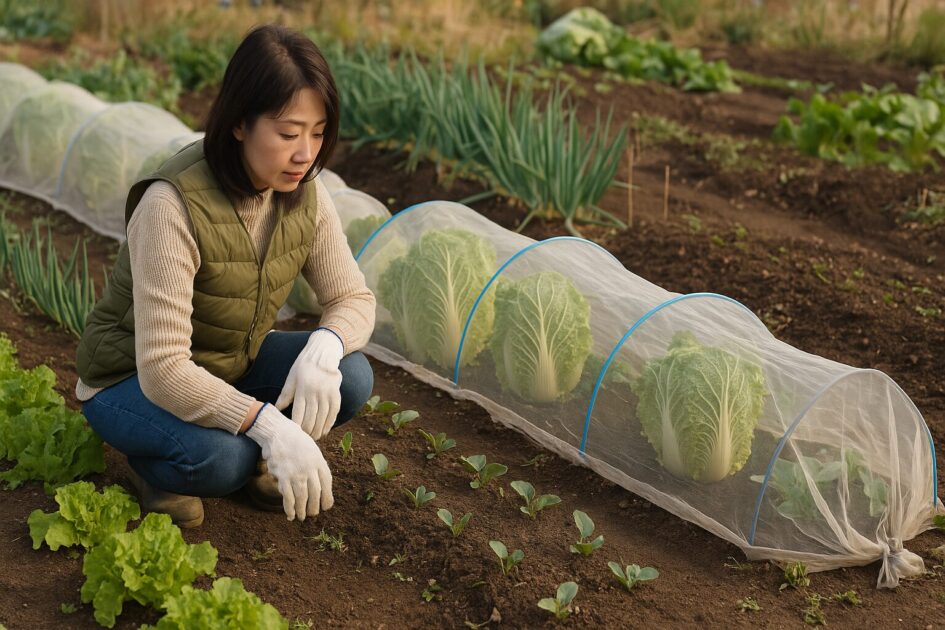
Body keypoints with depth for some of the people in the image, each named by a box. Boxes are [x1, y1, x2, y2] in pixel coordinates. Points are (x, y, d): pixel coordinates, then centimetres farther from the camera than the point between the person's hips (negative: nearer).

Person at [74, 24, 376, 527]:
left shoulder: (305, 195, -13)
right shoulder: (173, 205, -33)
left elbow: (353, 299, -6)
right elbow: (162, 370, -35)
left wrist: (322, 351, -30)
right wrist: (269, 426, -41)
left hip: (230, 364, 6)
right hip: (131, 378, -6)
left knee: (351, 378, -19)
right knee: (218, 458, -35)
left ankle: (249, 455, 7)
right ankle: (149, 463, 0)